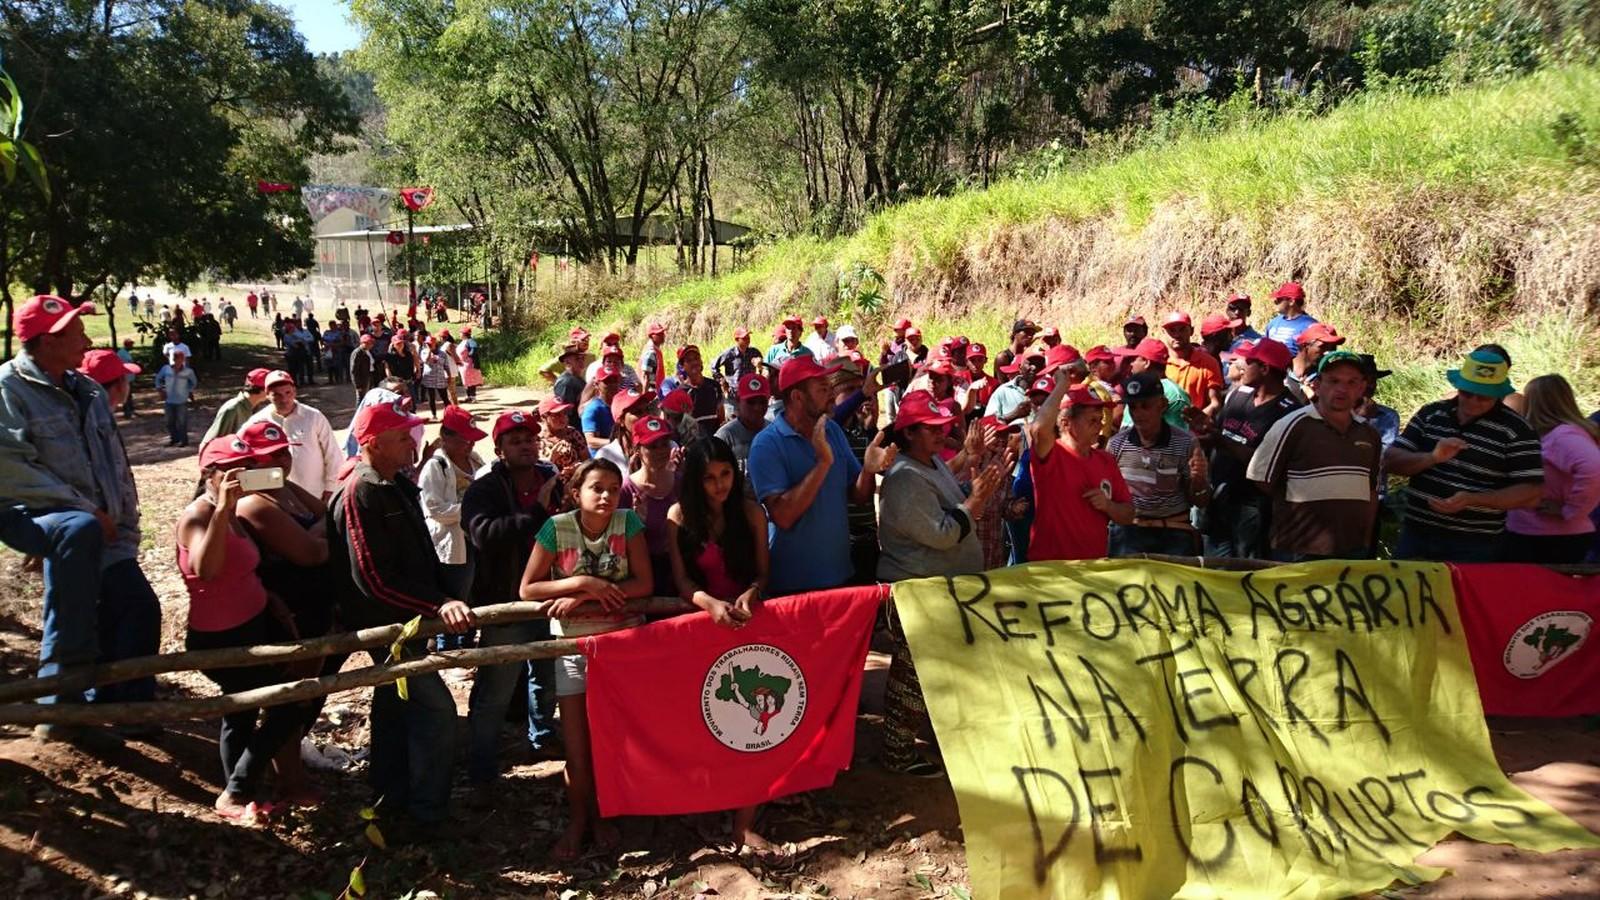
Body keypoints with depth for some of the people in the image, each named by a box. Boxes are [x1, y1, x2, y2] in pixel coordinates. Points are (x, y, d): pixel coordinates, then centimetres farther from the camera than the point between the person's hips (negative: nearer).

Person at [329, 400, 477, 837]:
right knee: (437, 708, -10)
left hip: (406, 621, 10)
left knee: (395, 707, 19)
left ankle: (392, 801, 33)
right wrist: (438, 605, -31)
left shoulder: (398, 485, 8)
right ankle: (427, 817, 0)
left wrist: (444, 598, 14)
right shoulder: (359, 495, -22)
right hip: (385, 624, -10)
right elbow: (376, 580, -26)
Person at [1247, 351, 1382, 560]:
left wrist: (1366, 540, 16)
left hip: (1354, 554, 5)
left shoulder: (1369, 434, 10)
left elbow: (1371, 491, 19)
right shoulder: (1292, 426, -8)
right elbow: (1260, 482, -4)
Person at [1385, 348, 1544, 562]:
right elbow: (1391, 461, 1)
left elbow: (1531, 494, -10)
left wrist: (1472, 500, -22)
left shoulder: (1516, 431, -7)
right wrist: (1432, 458, -18)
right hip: (1415, 536, 4)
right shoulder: (1430, 414, 4)